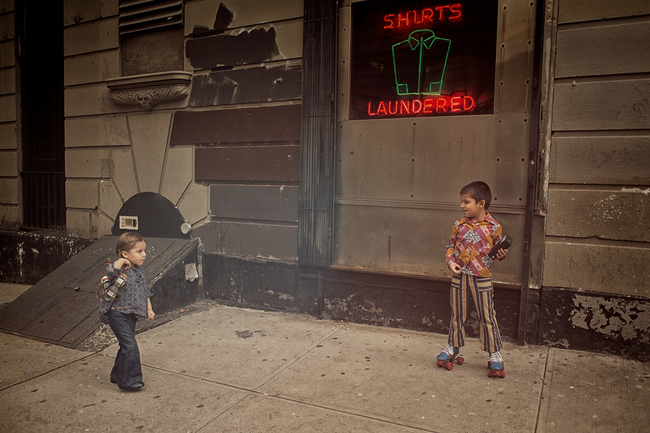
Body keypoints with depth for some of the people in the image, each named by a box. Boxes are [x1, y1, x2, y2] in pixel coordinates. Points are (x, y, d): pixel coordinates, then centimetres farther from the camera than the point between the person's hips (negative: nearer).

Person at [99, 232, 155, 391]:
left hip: (131, 315, 9)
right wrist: (120, 262, -37)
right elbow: (111, 273, -44)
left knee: (126, 346, 18)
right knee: (130, 346, -10)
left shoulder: (139, 270, 7)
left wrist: (149, 309, 14)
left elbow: (145, 291, 17)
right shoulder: (121, 270, -18)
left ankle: (117, 375, 34)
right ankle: (128, 380, 2)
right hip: (118, 315, -8)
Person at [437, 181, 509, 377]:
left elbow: (498, 248, 5)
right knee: (457, 315, 14)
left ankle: (495, 355, 17)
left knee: (487, 317, 4)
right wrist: (450, 262, -6)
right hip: (459, 276, 3)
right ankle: (453, 348, 30)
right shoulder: (459, 225, 1)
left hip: (482, 277, -3)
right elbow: (450, 246, 9)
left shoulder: (493, 226, -6)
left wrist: (502, 255, -16)